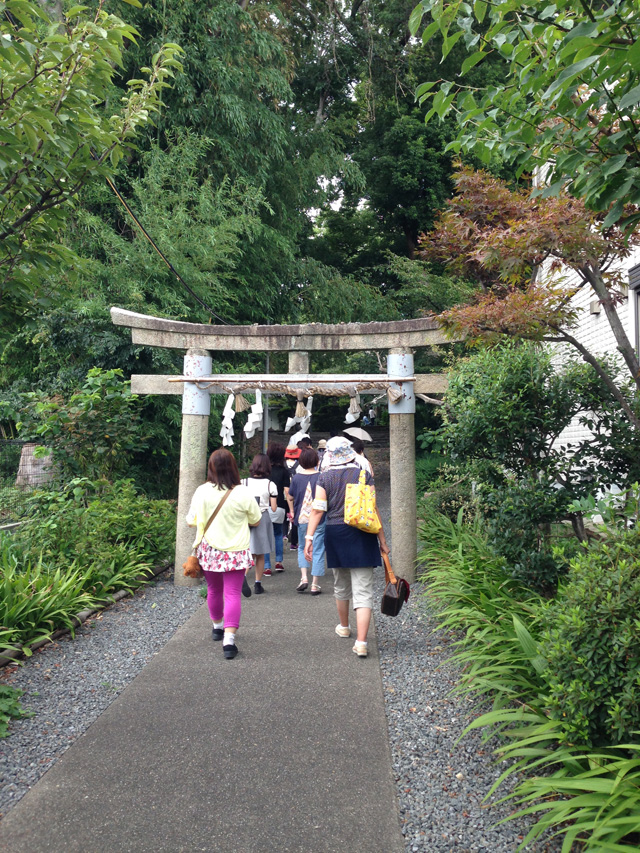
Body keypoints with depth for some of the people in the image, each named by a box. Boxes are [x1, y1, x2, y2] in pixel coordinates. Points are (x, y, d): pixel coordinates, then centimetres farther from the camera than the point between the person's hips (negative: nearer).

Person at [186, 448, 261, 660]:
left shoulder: (201, 491, -9)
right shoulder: (243, 494, -14)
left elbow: (191, 521, 0)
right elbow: (255, 521, 0)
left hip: (209, 550, 3)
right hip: (235, 552, -3)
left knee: (213, 590, 21)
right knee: (233, 594, -1)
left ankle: (217, 627, 40)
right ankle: (229, 639, -10)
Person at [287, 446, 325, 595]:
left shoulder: (296, 477, -2)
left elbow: (290, 497, 6)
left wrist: (292, 512, 21)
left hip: (301, 518, 2)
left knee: (302, 548, 20)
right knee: (318, 550, 5)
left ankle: (304, 577, 6)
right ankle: (315, 584, 6)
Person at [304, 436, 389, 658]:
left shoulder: (325, 477, 1)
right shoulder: (364, 475, -2)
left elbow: (318, 510, -6)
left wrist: (309, 537, -5)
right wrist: (382, 540, 3)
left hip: (335, 534, 2)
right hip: (361, 535, -2)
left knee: (341, 585, 21)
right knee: (363, 590, -1)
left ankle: (343, 627, 41)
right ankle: (361, 642, -8)